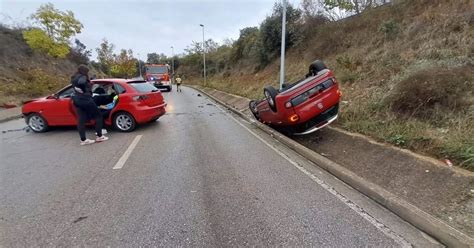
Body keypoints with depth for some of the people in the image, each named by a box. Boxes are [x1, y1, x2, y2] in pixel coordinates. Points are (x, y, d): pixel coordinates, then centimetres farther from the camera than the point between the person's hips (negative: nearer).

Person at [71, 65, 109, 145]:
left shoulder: (74, 78, 19)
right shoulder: (82, 77, -10)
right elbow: (81, 83, -30)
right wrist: (83, 90, -17)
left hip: (77, 100, 9)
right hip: (85, 99, -9)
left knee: (81, 120, 6)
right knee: (98, 116, 1)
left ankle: (83, 140, 7)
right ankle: (99, 136, 1)